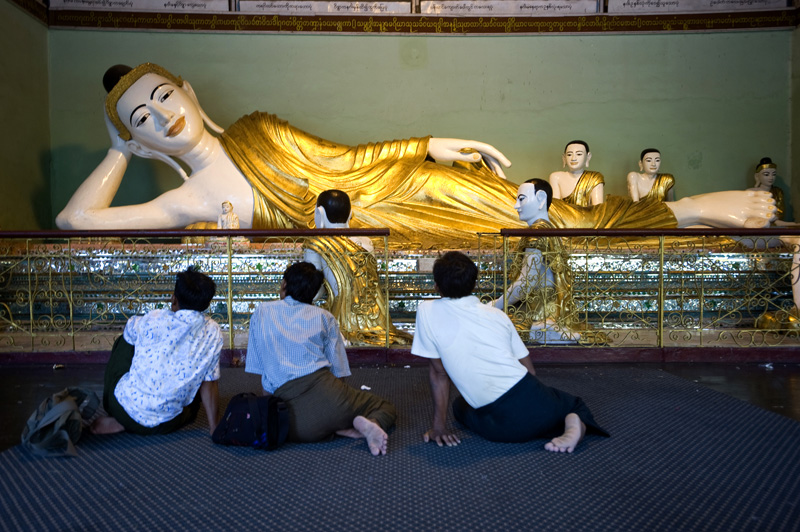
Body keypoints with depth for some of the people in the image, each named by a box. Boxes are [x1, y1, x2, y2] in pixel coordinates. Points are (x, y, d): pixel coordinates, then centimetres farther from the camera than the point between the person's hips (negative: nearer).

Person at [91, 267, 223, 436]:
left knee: (125, 340, 22)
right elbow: (209, 384, -4)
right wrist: (214, 427, 5)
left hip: (124, 407, 0)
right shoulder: (213, 333, -8)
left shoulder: (154, 319, -10)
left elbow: (130, 329, 15)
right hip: (165, 425, 0)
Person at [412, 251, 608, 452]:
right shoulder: (497, 314, 10)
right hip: (534, 404, 2)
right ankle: (576, 423, -4)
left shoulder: (427, 312, -1)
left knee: (460, 406, 33)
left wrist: (439, 425, 11)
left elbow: (438, 372, 2)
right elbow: (530, 370, 14)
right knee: (573, 404, 32)